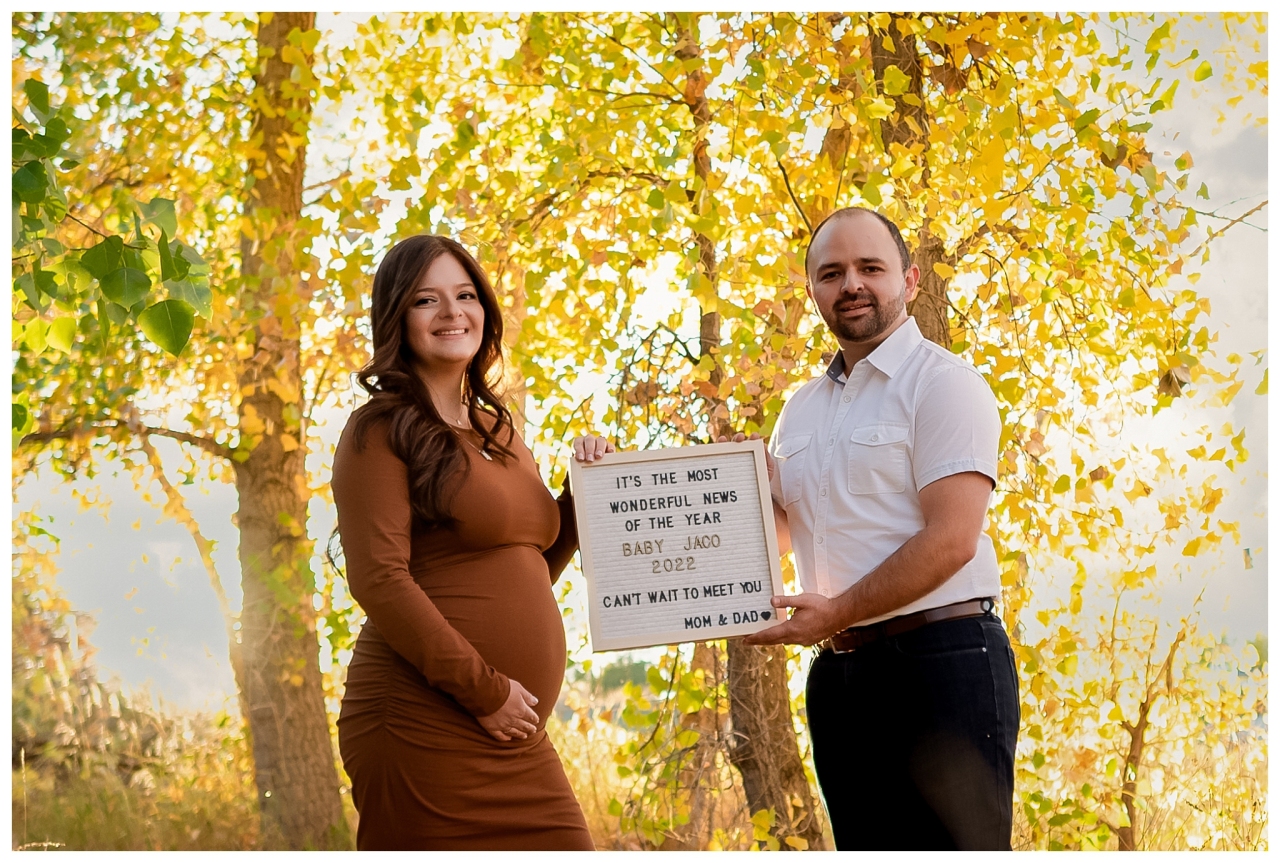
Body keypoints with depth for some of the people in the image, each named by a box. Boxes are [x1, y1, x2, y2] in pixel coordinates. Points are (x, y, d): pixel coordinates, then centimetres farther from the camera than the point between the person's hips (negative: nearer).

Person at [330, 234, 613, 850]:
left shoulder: (499, 431, 18)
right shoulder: (382, 430, -5)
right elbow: (380, 581, -15)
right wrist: (484, 689, -16)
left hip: (515, 739, 7)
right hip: (425, 725, -7)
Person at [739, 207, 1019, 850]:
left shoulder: (941, 382, -7)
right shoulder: (800, 410, 17)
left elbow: (951, 540, -16)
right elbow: (786, 529, 26)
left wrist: (835, 614, -15)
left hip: (941, 658, -7)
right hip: (839, 671, 7)